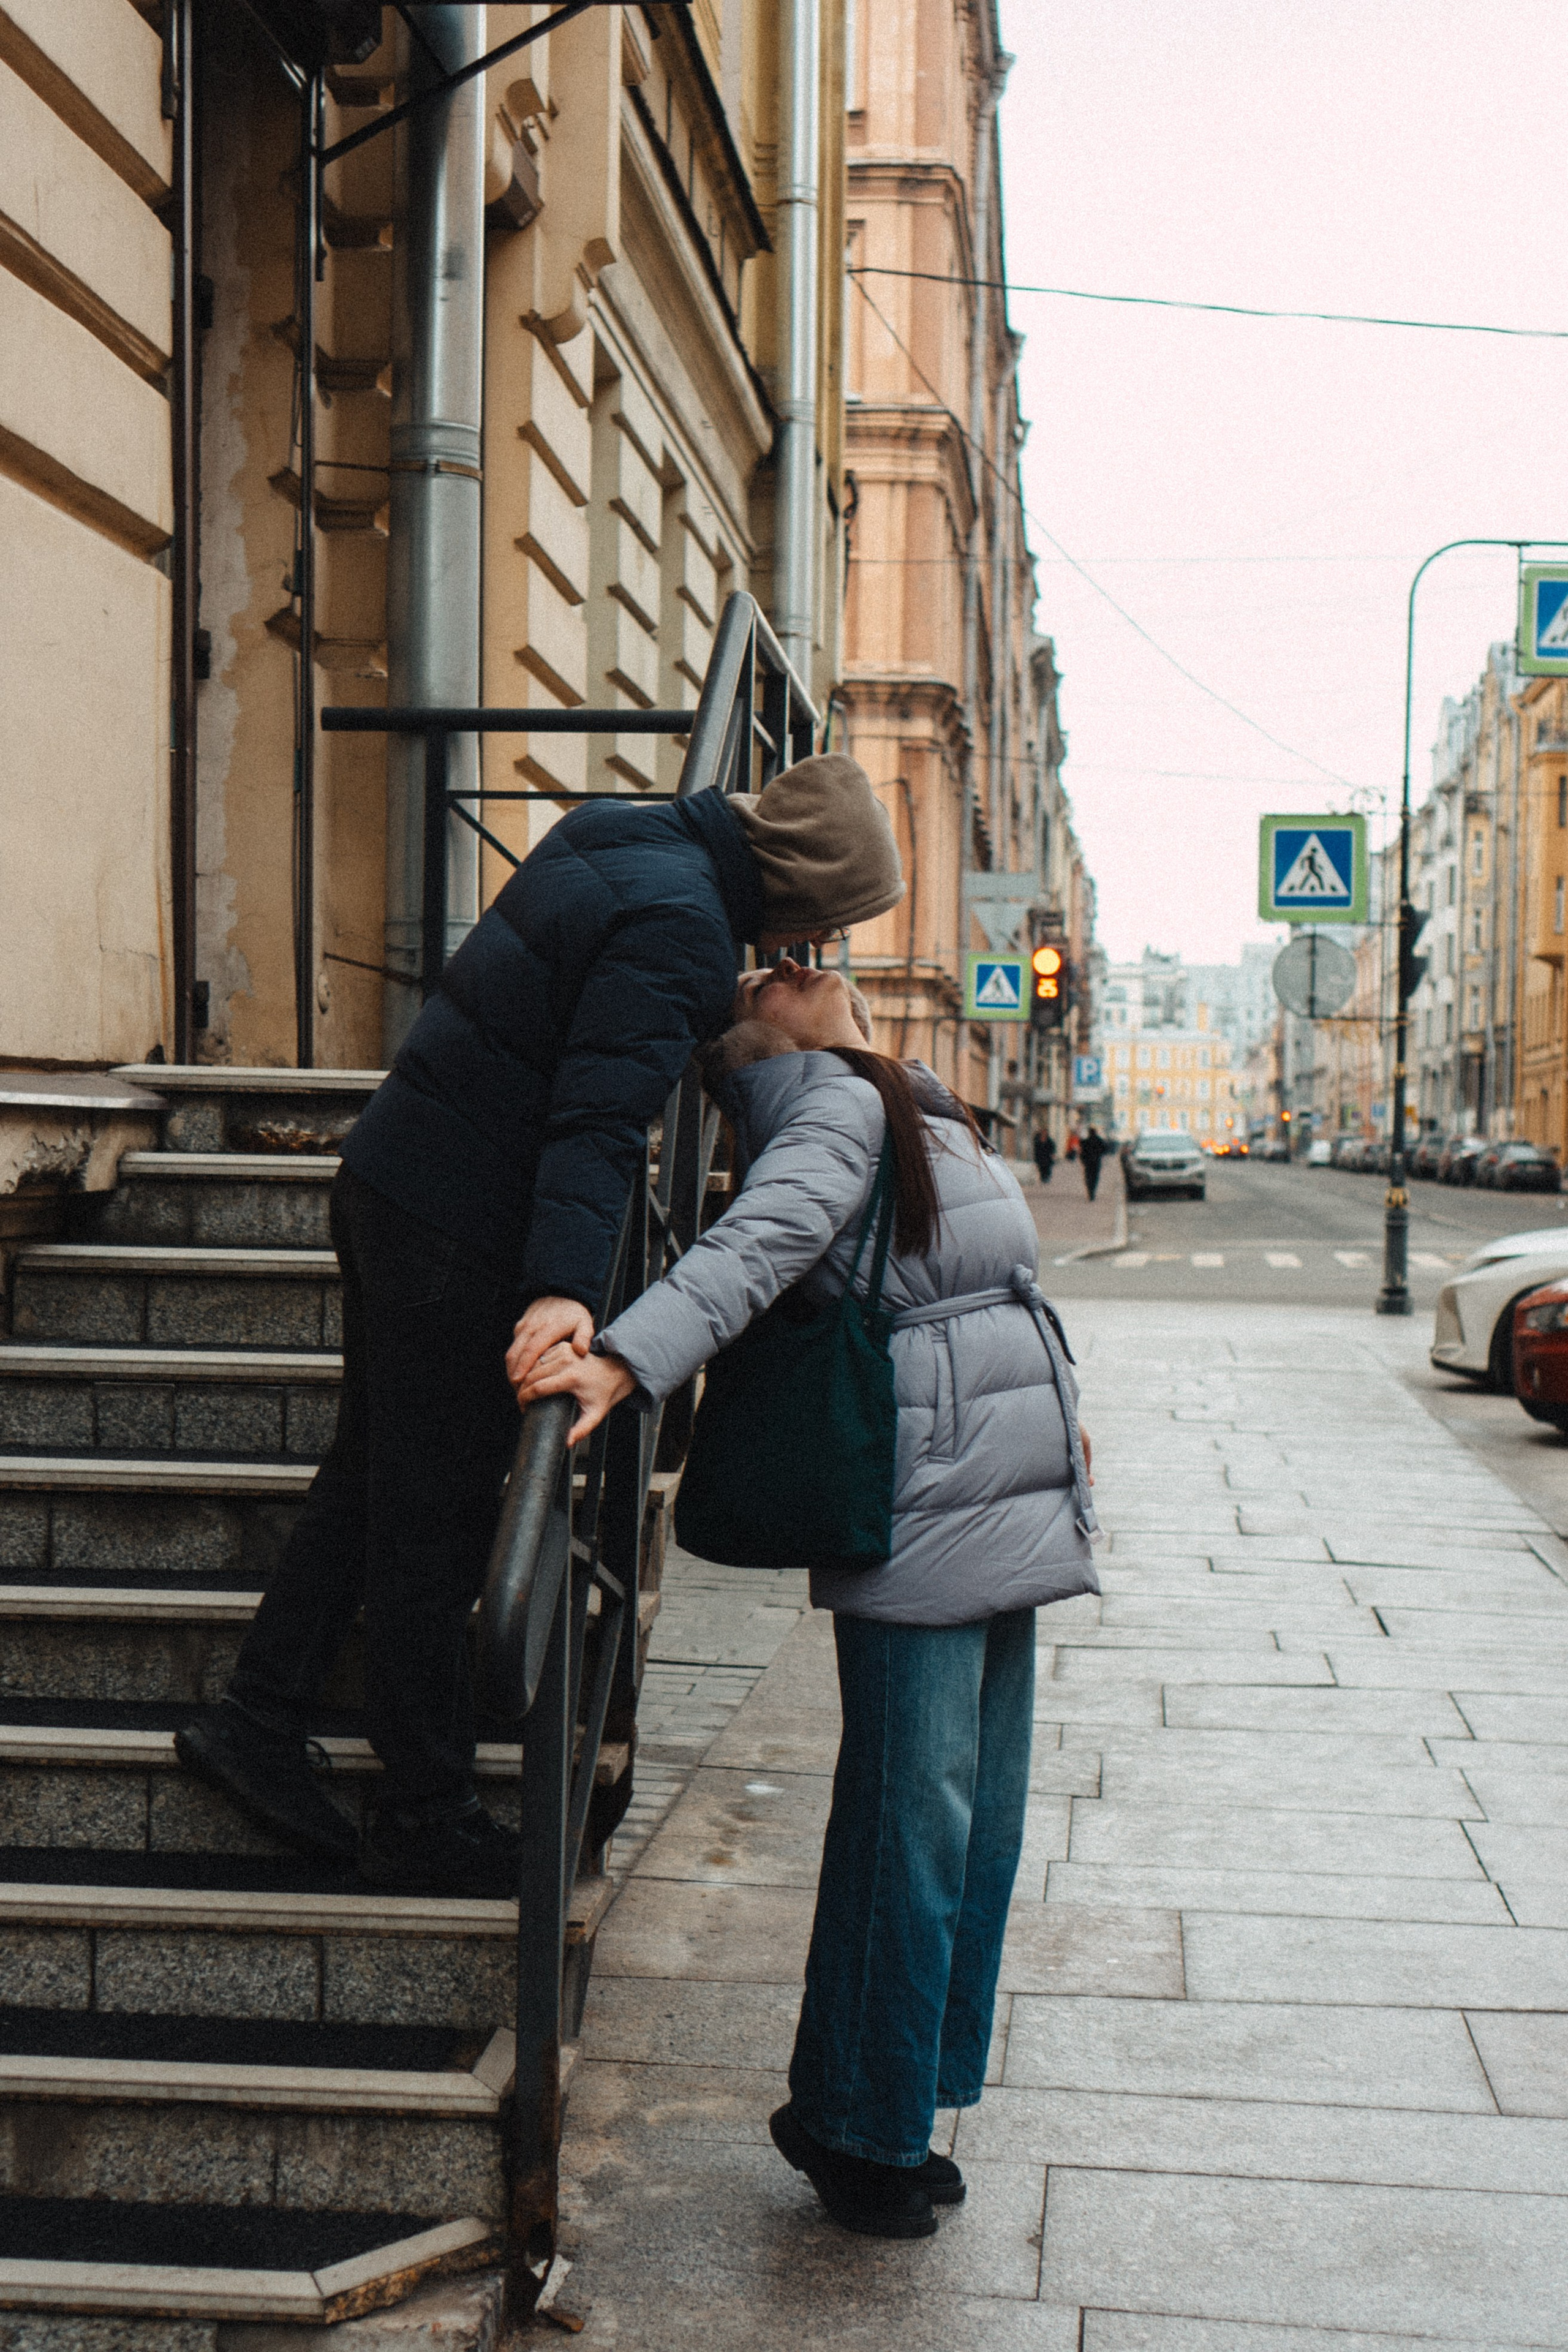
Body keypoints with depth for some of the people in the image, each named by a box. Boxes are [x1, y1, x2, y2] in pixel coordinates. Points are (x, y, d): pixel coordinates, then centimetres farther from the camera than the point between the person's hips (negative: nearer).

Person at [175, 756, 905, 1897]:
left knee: (375, 1474, 19)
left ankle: (257, 1717, 26)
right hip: (457, 1237, -10)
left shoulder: (618, 835, 8)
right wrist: (568, 1284, -37)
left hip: (388, 1181, 10)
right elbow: (602, 1117, -30)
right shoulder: (680, 931, -21)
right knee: (437, 1523, 0)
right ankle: (428, 1820, 12)